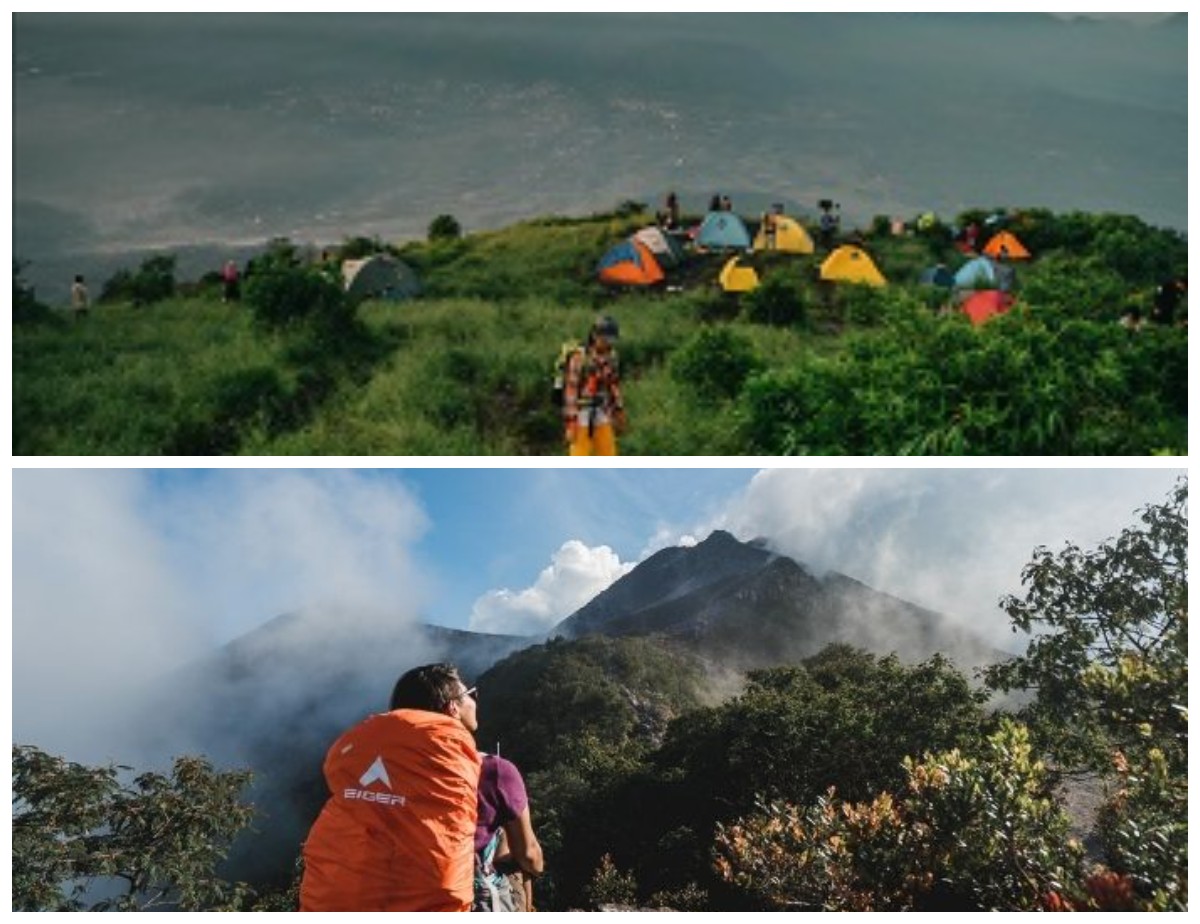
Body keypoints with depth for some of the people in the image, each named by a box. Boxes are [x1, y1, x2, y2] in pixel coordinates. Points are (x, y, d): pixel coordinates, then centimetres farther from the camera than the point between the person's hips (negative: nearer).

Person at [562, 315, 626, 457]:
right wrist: (570, 425, -21)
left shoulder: (610, 356, 4)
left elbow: (614, 386, 14)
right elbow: (570, 392, -19)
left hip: (601, 414, 7)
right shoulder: (579, 358, -18)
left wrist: (619, 415, 14)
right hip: (581, 414, -6)